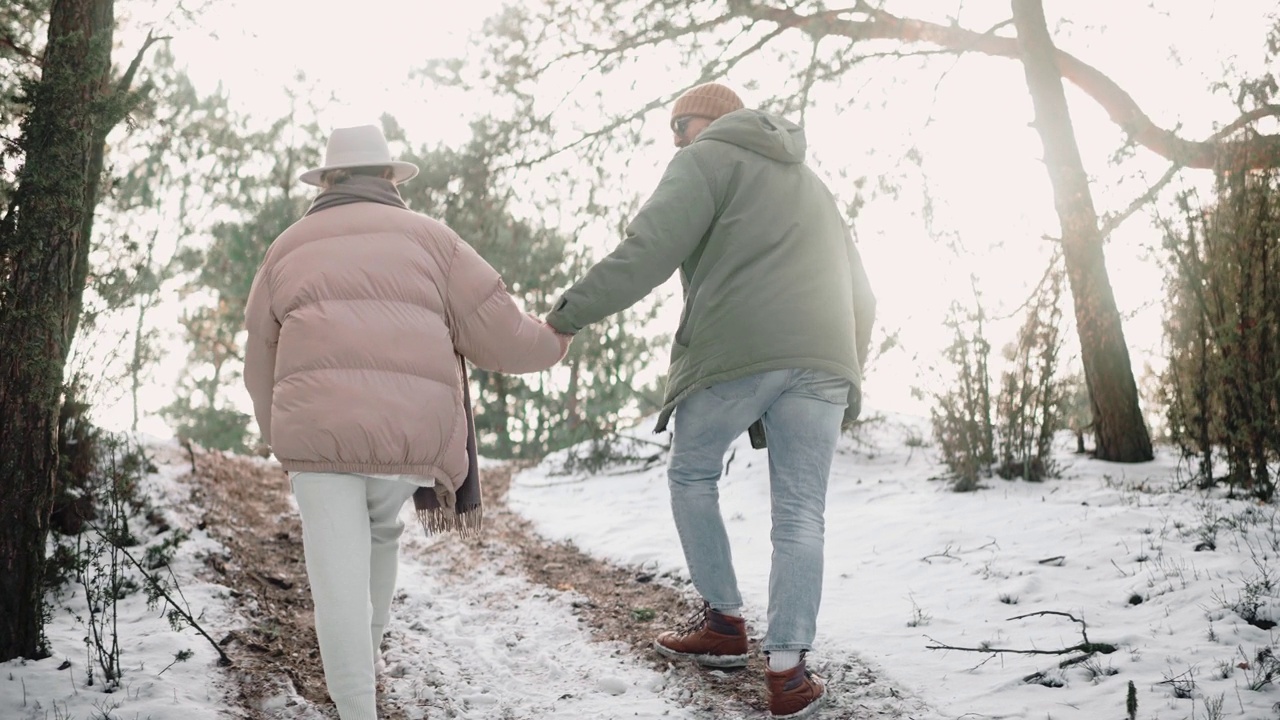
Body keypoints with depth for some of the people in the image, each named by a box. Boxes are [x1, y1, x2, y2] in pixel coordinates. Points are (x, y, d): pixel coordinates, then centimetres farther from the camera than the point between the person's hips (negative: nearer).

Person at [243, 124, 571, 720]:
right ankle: (358, 671, 35)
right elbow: (498, 333, 9)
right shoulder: (428, 237, 14)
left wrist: (281, 442, 41)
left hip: (315, 427, 0)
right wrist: (549, 344, 30)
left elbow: (261, 367, 25)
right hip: (411, 429, 1)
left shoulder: (288, 249, 20)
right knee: (380, 537, 25)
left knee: (339, 573, 0)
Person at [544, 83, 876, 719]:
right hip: (822, 357, 5)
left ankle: (724, 623, 19)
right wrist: (847, 375, 33)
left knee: (692, 476, 18)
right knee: (800, 513, 4)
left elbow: (647, 252, -7)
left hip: (735, 350, -5)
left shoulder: (708, 160, 7)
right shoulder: (809, 184, 31)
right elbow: (859, 293, 31)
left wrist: (567, 315, -6)